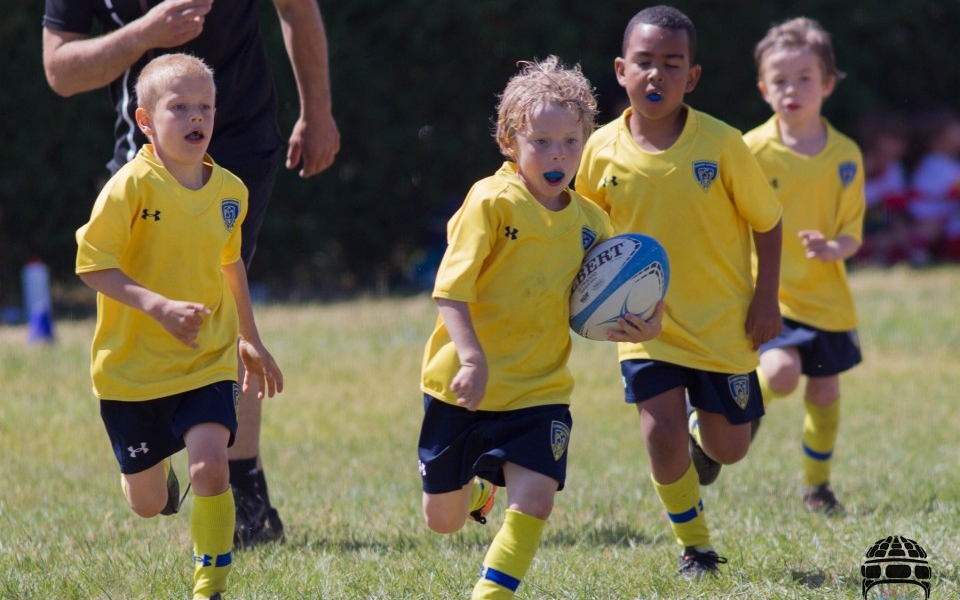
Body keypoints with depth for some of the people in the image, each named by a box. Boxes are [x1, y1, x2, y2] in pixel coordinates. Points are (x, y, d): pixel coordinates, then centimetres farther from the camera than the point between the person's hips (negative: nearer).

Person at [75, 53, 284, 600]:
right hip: (133, 366, -2)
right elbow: (94, 264, -17)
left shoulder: (229, 191, 0)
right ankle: (160, 469, 47)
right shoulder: (132, 187, -16)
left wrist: (251, 340, 25)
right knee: (147, 504, 10)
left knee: (210, 467, -21)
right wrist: (160, 306, -30)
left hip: (207, 362, 2)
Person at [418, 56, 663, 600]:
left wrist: (638, 326, -10)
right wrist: (472, 357, -32)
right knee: (444, 521, 12)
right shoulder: (492, 202, -13)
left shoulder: (590, 223, 4)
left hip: (539, 391, 3)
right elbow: (451, 290, -18)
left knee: (535, 499, -20)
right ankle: (476, 486, 48)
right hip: (467, 386, -2)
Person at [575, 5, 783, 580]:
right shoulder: (604, 150, -9)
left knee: (726, 448, 8)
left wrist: (766, 299, -8)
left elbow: (767, 222, -4)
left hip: (722, 319, -1)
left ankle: (703, 424, 47)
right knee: (661, 435, -13)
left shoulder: (721, 143, -15)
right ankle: (696, 547, 10)